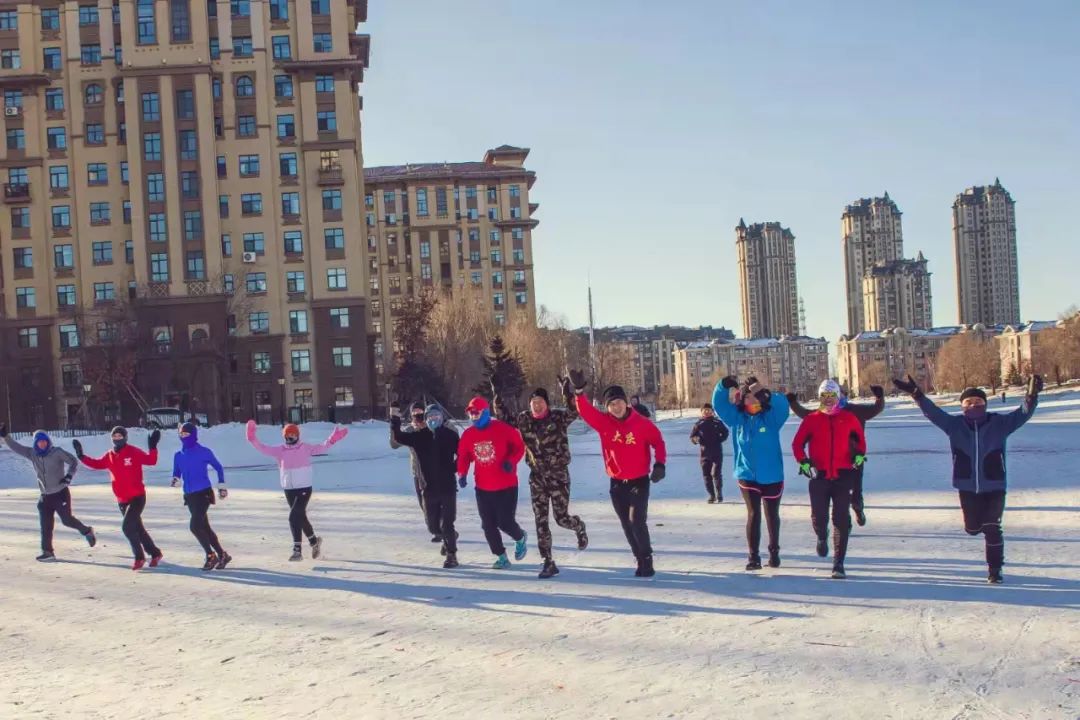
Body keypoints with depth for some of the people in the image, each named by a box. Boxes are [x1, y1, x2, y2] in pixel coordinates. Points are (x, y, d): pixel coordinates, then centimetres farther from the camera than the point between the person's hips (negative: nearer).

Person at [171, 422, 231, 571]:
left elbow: (218, 467, 4)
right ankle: (222, 555, 21)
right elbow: (177, 472, 14)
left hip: (204, 493, -6)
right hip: (190, 496, 6)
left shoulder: (204, 452, -7)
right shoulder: (178, 455, 6)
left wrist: (222, 486, 7)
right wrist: (176, 479, -9)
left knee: (195, 525, -16)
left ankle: (211, 555, -1)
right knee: (204, 527, 9)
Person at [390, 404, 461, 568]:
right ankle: (450, 537, 43)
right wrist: (395, 422, -23)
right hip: (429, 488, 3)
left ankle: (451, 554, 8)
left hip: (448, 487, -3)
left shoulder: (451, 435, -4)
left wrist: (454, 468, -10)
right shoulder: (419, 436, 0)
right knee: (433, 524, 14)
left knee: (446, 524, -6)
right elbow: (398, 438, -7)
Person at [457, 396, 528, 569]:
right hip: (483, 488, 4)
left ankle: (520, 538, 28)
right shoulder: (468, 435, 0)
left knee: (505, 522, -6)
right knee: (488, 525, 4)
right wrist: (462, 474, -7)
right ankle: (501, 557, 19)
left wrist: (511, 461, -21)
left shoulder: (503, 429, -13)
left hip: (506, 486, -4)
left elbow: (519, 446, -5)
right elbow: (463, 457, 9)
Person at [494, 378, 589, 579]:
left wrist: (567, 392, -36)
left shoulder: (558, 417, -8)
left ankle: (579, 527, 35)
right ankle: (548, 562, 6)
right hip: (537, 476, 3)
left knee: (561, 518, -1)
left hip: (558, 474, -3)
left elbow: (574, 411, -25)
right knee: (540, 521, 0)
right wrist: (497, 397, 4)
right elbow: (504, 418, 15)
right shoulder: (523, 419, 3)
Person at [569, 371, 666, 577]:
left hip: (639, 481, -4)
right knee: (627, 525, 10)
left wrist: (660, 464, -13)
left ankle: (647, 559, 1)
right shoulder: (603, 422, -5)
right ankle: (640, 559, 24)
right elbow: (585, 411, -18)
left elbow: (658, 442, 0)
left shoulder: (642, 423, -10)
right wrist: (579, 390, -34)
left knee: (637, 521, -14)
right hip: (617, 483, 4)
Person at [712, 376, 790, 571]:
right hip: (747, 475, 1)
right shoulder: (737, 417, 0)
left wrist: (766, 394, -38)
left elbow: (783, 406, -24)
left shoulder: (771, 417, -7)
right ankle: (754, 556, 2)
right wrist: (723, 386, -23)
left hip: (771, 476, -1)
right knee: (753, 514, -3)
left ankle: (774, 552, 30)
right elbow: (719, 405, -6)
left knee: (772, 515, 13)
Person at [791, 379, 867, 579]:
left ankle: (838, 564, 3)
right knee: (818, 517, -2)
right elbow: (798, 443, 8)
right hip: (819, 475, 0)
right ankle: (822, 537, 36)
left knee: (842, 521, -3)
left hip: (843, 475, 0)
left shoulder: (849, 418, 6)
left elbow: (860, 436, 20)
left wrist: (860, 453, 4)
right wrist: (803, 461, -6)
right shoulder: (811, 419, 4)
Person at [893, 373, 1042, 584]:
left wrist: (1031, 396, -36)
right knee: (972, 528, 12)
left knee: (992, 529, -6)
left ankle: (995, 569, 10)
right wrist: (917, 395, -26)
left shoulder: (999, 423, -7)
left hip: (994, 487, -2)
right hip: (967, 487, 2)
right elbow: (933, 412, -11)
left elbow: (1022, 414, -17)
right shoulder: (955, 425, -4)